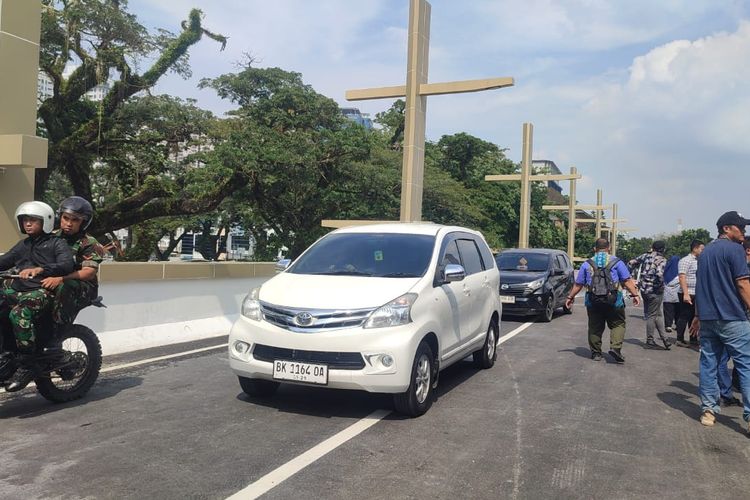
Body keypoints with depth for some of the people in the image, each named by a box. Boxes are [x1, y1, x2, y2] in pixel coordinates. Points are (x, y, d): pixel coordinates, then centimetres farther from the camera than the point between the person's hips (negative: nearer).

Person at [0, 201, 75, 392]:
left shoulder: (56, 243, 3)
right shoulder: (23, 244, 26)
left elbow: (67, 265, -14)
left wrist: (40, 269, -28)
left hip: (41, 290, -8)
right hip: (16, 289, 8)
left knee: (19, 313, -34)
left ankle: (28, 365, -27)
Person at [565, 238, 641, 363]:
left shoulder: (587, 264, 8)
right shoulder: (616, 262, 2)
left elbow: (578, 284, 8)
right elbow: (627, 281, -3)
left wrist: (570, 297, 17)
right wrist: (635, 294, 1)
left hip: (593, 302, 2)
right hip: (614, 301, -2)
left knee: (595, 327, 10)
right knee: (618, 324, 8)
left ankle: (596, 353, 14)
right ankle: (615, 347, -10)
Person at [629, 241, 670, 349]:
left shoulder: (645, 256, 5)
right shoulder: (662, 260, -12)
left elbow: (631, 262, 9)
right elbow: (659, 274, -29)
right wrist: (661, 284, -12)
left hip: (644, 289, 6)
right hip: (655, 291, -6)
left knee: (659, 313, 17)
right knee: (652, 315, 4)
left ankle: (664, 337, 20)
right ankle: (649, 340, 12)